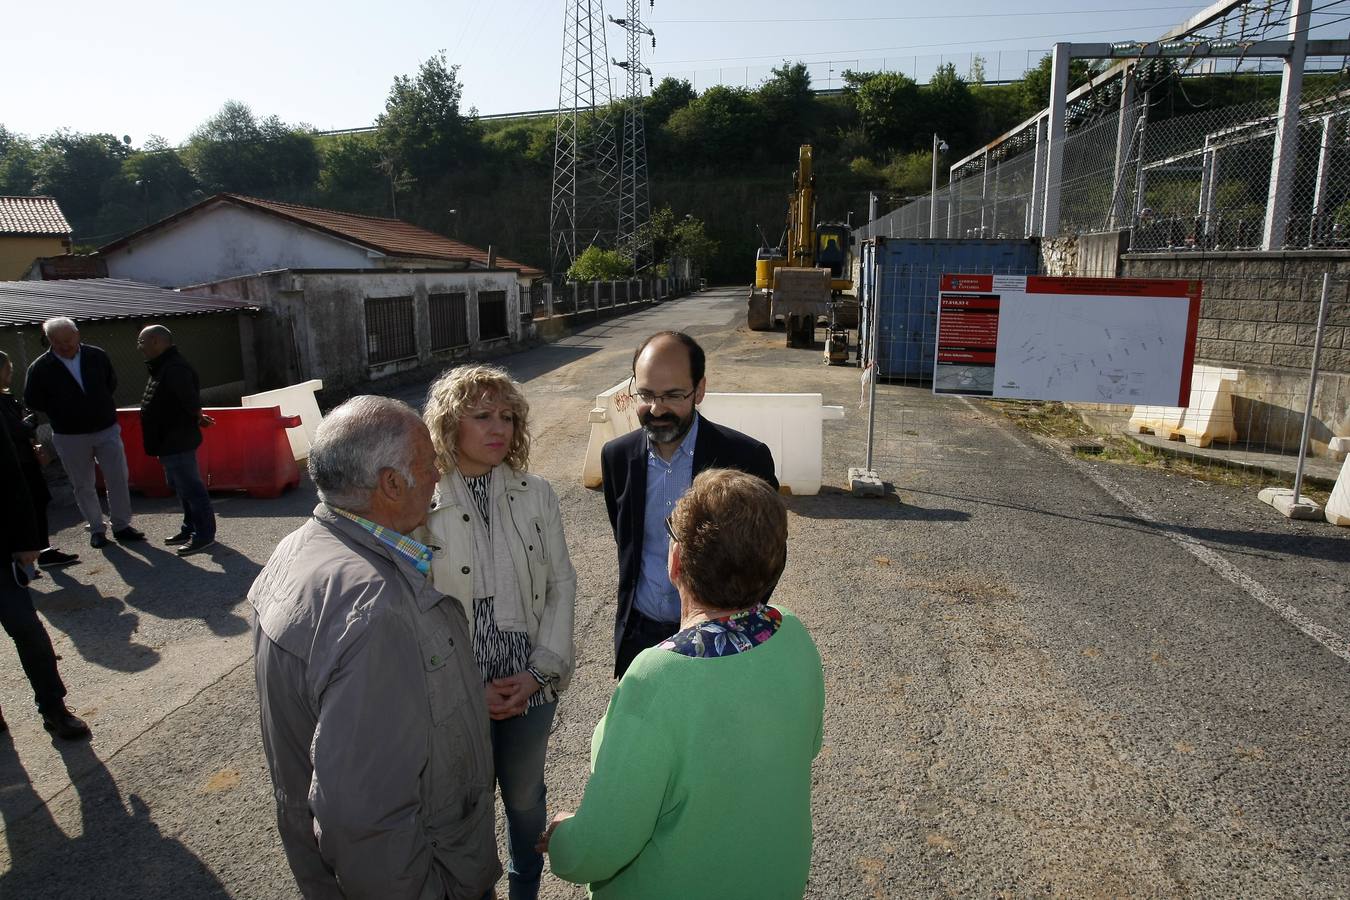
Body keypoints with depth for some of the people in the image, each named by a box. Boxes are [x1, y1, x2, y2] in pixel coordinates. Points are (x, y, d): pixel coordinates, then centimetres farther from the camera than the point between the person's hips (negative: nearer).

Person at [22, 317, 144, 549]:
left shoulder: (97, 356, -2)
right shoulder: (40, 368, -8)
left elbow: (111, 383, 14)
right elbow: (31, 401, 2)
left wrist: (101, 407, 8)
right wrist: (60, 414, 2)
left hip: (107, 430, 1)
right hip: (69, 437, -1)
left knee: (118, 479, 0)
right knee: (83, 486, 8)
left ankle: (121, 526, 12)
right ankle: (96, 529, 20)